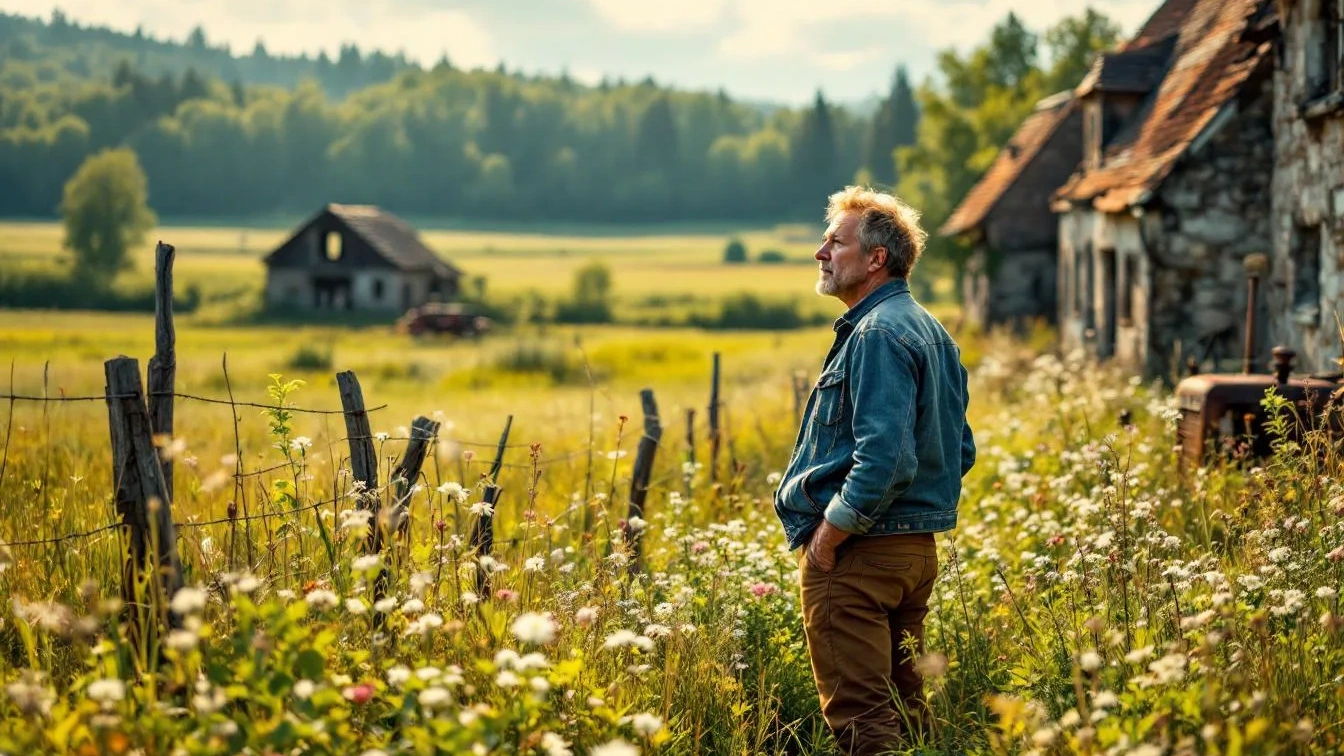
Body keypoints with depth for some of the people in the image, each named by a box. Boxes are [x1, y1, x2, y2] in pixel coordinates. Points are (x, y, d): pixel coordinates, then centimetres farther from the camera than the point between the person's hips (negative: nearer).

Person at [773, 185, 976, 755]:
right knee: (904, 705, 16)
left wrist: (829, 533, -17)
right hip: (917, 550, 10)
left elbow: (885, 457, -25)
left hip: (856, 556, -10)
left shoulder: (877, 334, -16)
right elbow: (961, 451, 20)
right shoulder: (932, 333, 15)